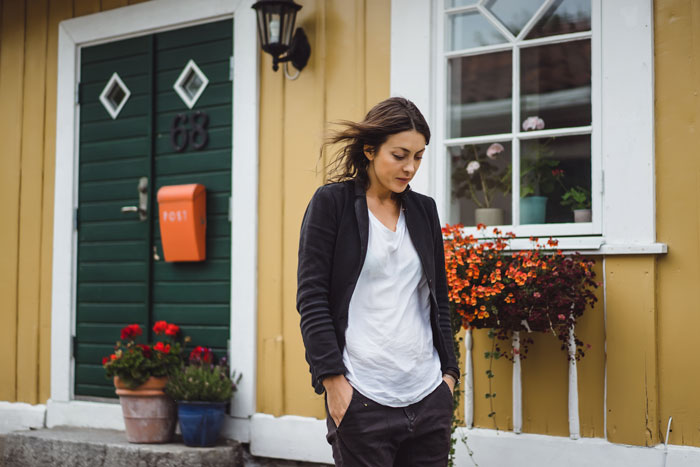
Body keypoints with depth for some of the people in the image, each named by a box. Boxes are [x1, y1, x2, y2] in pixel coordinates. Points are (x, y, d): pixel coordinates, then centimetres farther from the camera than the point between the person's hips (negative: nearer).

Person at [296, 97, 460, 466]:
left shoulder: (424, 210, 13)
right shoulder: (331, 203, -2)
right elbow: (311, 300, -6)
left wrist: (449, 372, 10)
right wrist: (333, 380, -12)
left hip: (429, 396, 5)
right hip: (362, 400, -5)